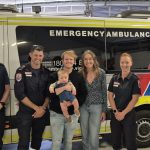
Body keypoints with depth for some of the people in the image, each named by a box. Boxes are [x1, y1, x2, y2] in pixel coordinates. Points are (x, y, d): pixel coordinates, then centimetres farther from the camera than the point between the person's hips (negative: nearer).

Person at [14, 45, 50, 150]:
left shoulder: (46, 73, 3)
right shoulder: (22, 71, -7)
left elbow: (49, 93, 4)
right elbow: (20, 94, -13)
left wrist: (43, 108, -11)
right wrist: (36, 108, -14)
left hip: (42, 112, 3)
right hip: (25, 112, -3)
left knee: (37, 140, 13)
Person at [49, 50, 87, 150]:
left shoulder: (79, 77, 5)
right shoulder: (55, 76, 0)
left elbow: (83, 94, 3)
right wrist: (63, 88, -25)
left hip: (72, 114, 2)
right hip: (57, 113, -2)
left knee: (68, 141, 14)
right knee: (56, 142, 1)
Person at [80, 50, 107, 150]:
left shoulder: (101, 73, -6)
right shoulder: (80, 74, -1)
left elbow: (104, 92, -2)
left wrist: (104, 110, -4)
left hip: (96, 107, -2)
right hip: (83, 107, 3)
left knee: (93, 138, -4)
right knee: (85, 137, 12)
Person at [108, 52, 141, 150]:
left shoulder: (134, 79, -8)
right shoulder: (114, 78, 3)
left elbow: (134, 99, -11)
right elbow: (110, 95, 3)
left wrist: (123, 113, -13)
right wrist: (116, 111, -7)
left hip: (129, 115, -3)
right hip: (115, 114, 4)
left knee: (130, 142, 4)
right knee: (115, 141, 14)